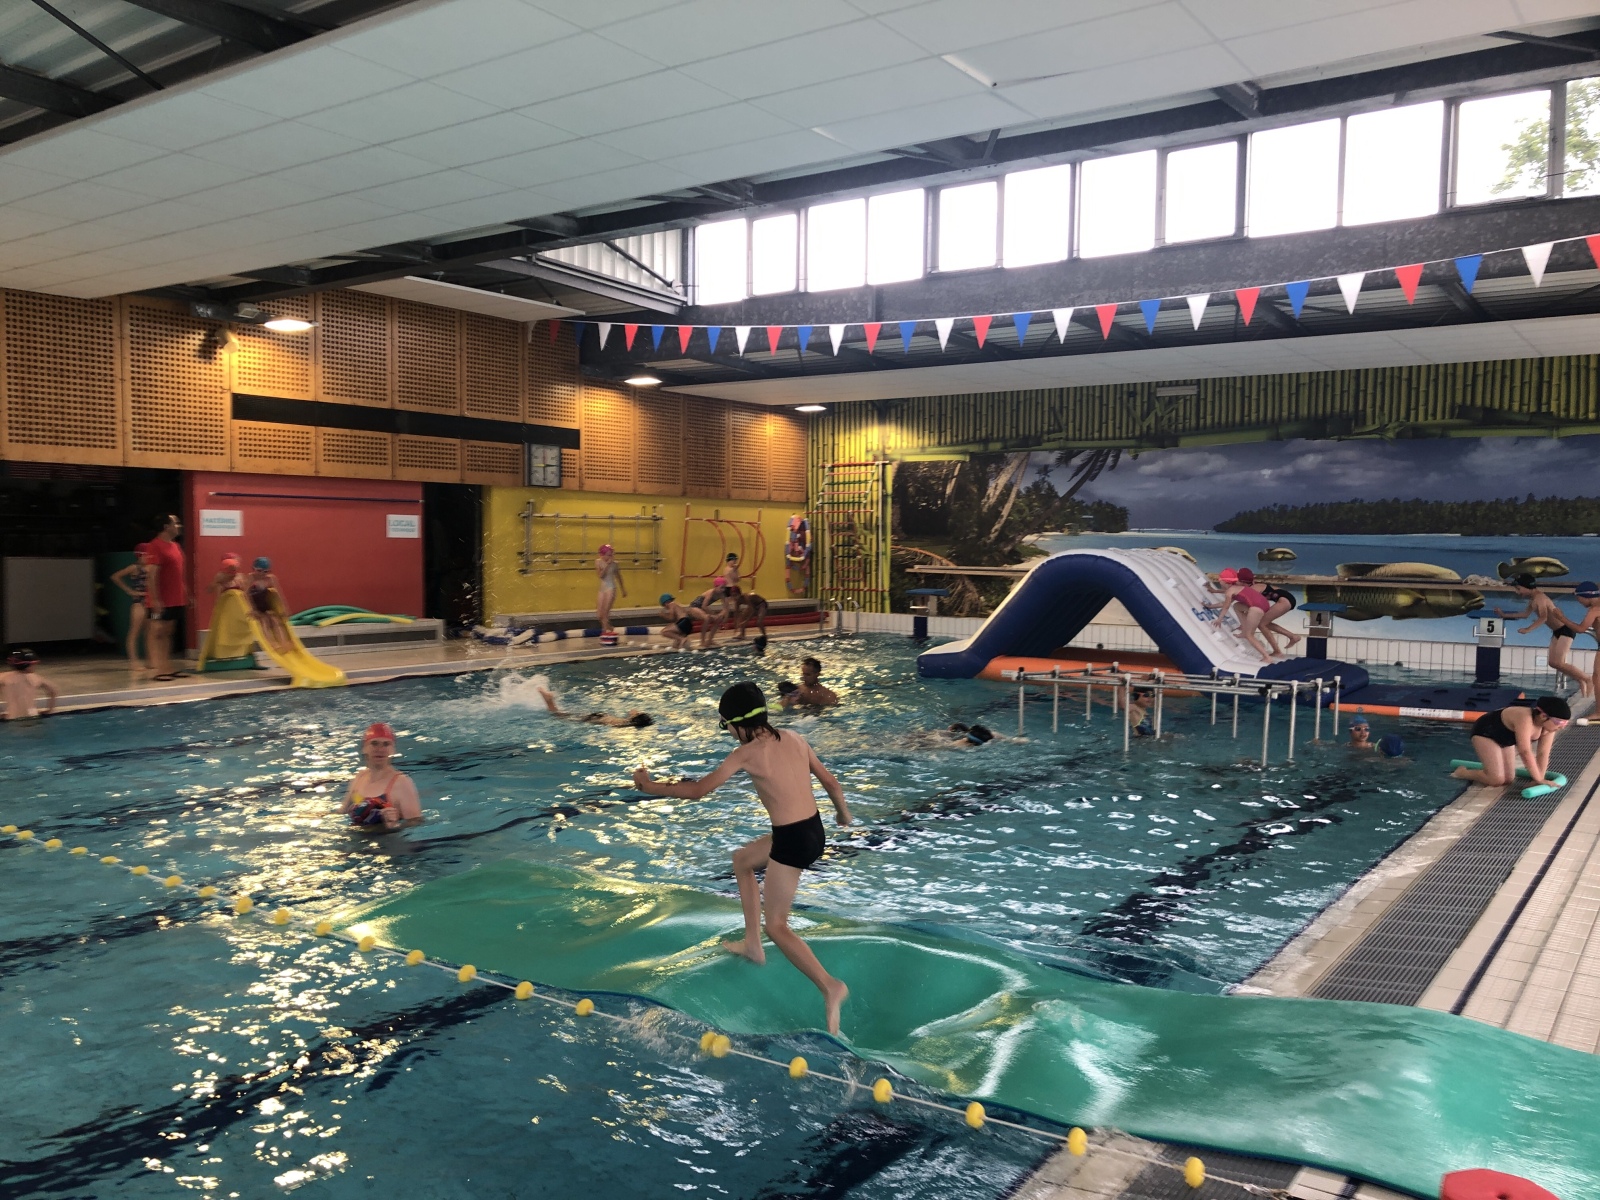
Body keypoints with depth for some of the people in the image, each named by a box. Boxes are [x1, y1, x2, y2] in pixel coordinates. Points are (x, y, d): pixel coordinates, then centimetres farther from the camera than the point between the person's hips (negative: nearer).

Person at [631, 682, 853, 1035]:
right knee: (742, 859, 29)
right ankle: (752, 944, 36)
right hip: (815, 831, 8)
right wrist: (843, 813, 31)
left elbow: (698, 789, -10)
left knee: (776, 925, 5)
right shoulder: (793, 738, 5)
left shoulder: (747, 753, -12)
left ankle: (829, 987, -9)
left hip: (792, 841, -8)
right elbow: (831, 782, 12)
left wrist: (650, 786, 3)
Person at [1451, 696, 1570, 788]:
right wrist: (1539, 780, -34)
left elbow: (1543, 753, -12)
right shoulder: (1525, 719, -41)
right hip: (1485, 732, -8)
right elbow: (1525, 752, -40)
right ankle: (1462, 773, 6)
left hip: (1505, 737, 8)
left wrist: (1540, 779, -19)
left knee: (1509, 779, 5)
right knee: (1497, 780, -15)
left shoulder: (1548, 725, -17)